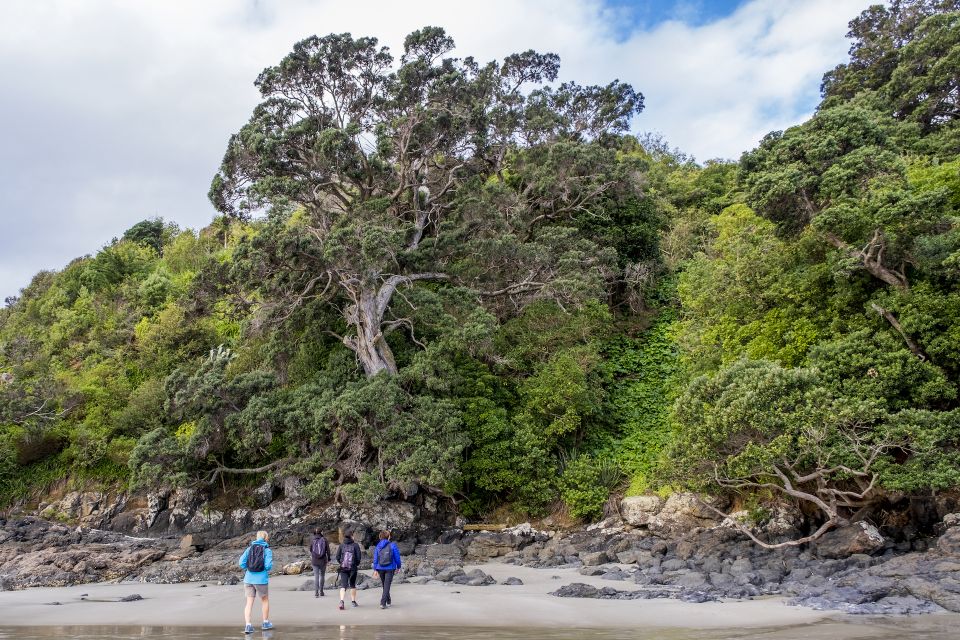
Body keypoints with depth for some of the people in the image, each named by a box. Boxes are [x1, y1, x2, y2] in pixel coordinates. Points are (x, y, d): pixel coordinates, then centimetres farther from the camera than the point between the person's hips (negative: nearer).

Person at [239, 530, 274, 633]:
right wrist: (268, 568, 8)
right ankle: (266, 623, 28)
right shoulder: (267, 550, -5)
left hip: (248, 579, 2)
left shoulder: (250, 548, 5)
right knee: (265, 600, 19)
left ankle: (248, 625, -4)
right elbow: (268, 565, -15)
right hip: (261, 579, -2)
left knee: (249, 602, 7)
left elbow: (242, 563, -2)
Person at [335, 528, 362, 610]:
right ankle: (353, 601, 22)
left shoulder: (341, 546, 3)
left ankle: (341, 601, -21)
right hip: (353, 568, -1)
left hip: (343, 568, 1)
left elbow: (337, 557, 2)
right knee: (352, 585, 15)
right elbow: (358, 557, -7)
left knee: (343, 585, -1)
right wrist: (357, 564, 10)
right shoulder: (355, 545, -5)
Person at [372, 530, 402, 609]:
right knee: (387, 586, -2)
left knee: (385, 585, 19)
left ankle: (388, 602, 32)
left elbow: (375, 558, 2)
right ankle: (383, 603, -15)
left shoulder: (378, 546, 2)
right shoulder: (392, 545, -7)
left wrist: (375, 569, 7)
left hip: (380, 568, 4)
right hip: (390, 568, -3)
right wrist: (398, 567, 8)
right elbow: (397, 557, -4)